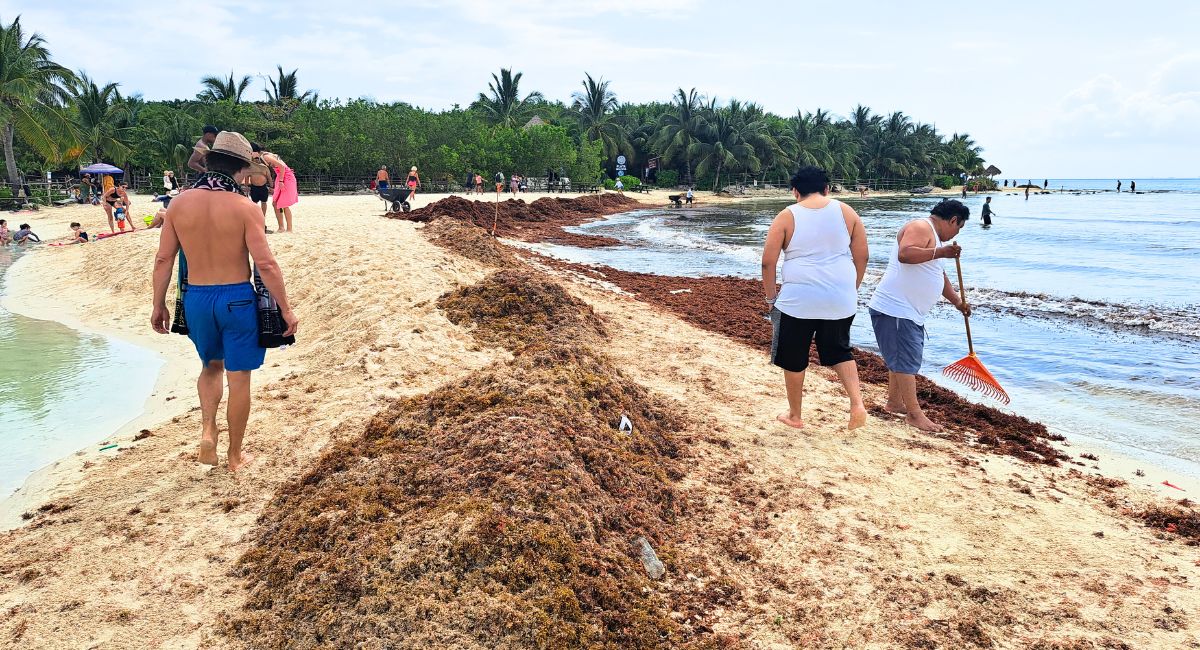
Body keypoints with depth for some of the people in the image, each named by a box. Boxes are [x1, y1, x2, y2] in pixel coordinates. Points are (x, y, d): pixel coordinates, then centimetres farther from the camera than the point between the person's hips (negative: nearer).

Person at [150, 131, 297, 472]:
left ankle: (207, 429, 9)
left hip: (196, 299, 4)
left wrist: (159, 306, 13)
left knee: (211, 366, 27)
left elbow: (163, 259, 2)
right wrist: (286, 309, -9)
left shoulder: (180, 203, -1)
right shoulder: (245, 208, -13)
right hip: (237, 299, -4)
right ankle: (235, 456, 19)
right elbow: (266, 264, -16)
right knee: (238, 378, 9)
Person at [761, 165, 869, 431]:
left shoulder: (787, 217, -2)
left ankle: (794, 416, 26)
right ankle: (857, 404, 3)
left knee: (794, 359, 14)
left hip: (799, 299, -3)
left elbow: (768, 262, -4)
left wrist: (771, 297, 8)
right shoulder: (846, 212, 4)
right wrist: (852, 289, 19)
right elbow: (862, 257, 7)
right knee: (839, 351, 21)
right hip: (841, 297, 3)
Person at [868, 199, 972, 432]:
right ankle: (914, 414, -3)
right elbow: (904, 254, -32)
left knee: (903, 358, 19)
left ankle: (894, 403, 32)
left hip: (911, 313, 11)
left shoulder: (934, 237, 23)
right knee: (906, 360, -7)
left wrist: (957, 302, 35)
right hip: (894, 310, -11)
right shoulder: (920, 227, -12)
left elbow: (939, 275, 32)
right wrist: (940, 252, -29)